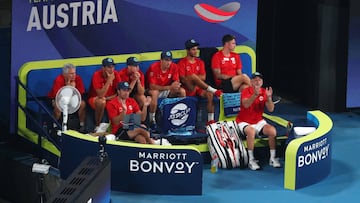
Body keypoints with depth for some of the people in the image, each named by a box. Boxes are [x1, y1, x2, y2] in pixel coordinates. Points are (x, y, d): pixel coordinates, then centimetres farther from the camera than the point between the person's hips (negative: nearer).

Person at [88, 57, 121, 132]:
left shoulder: (115, 74, -10)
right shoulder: (97, 75, -23)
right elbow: (100, 95, -31)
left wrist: (108, 98, -20)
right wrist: (109, 80, -33)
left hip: (111, 98, 4)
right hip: (95, 98, -4)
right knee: (101, 102, -38)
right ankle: (97, 126, -19)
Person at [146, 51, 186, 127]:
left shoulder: (174, 66, -10)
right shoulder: (153, 67, -24)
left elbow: (177, 82, -6)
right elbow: (152, 86, -27)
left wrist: (176, 84, -34)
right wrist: (169, 87, -35)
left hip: (167, 90, 5)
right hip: (154, 90, -5)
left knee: (182, 91, -16)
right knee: (154, 93, -39)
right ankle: (152, 119, -27)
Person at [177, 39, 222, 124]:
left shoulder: (200, 62, 16)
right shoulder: (182, 62, 1)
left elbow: (203, 77, 3)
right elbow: (183, 79, -9)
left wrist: (192, 77, -9)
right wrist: (194, 77, -15)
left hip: (198, 88, 5)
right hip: (188, 89, -5)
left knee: (210, 94, -25)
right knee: (193, 76, -33)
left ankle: (211, 120, -24)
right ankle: (214, 90, -34)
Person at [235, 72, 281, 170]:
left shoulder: (264, 92, 0)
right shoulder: (246, 91, -12)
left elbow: (271, 109, -7)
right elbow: (246, 105, -32)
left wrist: (269, 97, -25)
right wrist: (255, 94, -47)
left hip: (259, 121, 4)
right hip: (244, 122, -4)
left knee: (272, 130, -20)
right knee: (251, 131, -35)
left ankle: (272, 158, -8)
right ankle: (251, 160, -28)